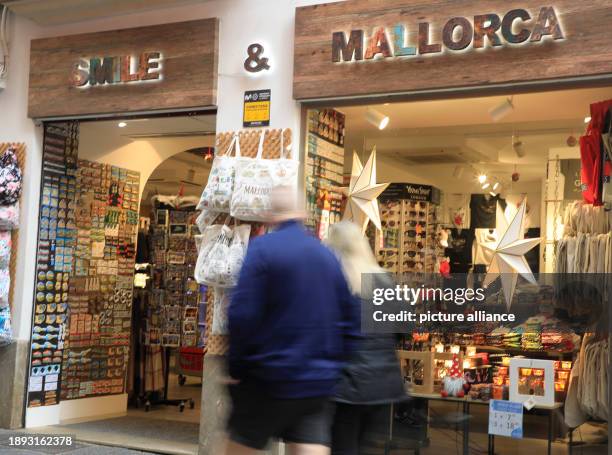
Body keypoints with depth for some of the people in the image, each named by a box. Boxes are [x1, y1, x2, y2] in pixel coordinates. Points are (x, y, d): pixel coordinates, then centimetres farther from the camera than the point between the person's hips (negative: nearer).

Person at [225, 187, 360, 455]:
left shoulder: (262, 247, -10)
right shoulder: (327, 256, 8)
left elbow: (242, 314, -17)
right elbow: (350, 320, 12)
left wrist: (236, 368, -7)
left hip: (270, 381, -4)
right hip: (319, 382, 5)